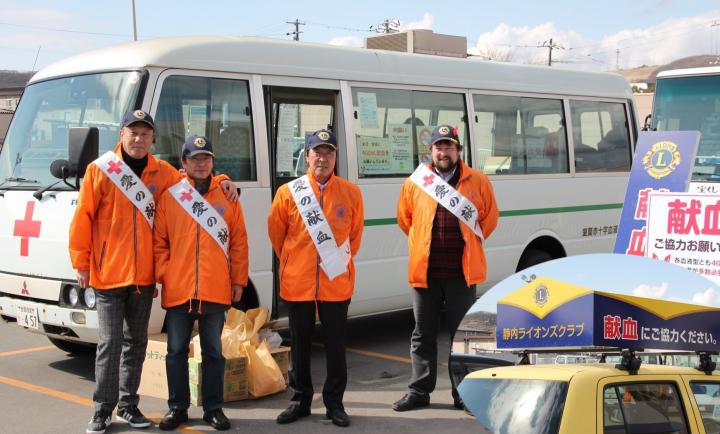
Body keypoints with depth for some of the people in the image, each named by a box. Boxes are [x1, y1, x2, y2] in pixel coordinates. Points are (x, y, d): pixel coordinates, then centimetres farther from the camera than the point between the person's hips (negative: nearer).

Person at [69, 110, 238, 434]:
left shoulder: (162, 173, 6)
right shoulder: (100, 169, -4)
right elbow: (82, 218, -4)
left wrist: (221, 181, 3)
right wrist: (81, 263, -5)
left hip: (144, 275, 4)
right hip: (108, 273, -4)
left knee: (136, 342, 11)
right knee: (110, 343, -3)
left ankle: (128, 404, 23)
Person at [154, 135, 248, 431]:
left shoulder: (227, 197, 5)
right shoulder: (169, 196, 3)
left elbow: (239, 241, 5)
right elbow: (159, 241, 3)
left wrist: (239, 280, 3)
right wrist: (162, 274, -4)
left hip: (216, 290, 0)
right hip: (177, 289, 0)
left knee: (213, 351, 9)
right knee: (176, 351, 8)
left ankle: (213, 408, 19)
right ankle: (177, 407, 20)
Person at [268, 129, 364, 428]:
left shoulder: (351, 193, -1)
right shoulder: (288, 193, -3)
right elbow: (276, 232, 9)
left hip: (337, 283, 0)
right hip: (297, 283, 0)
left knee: (335, 344, 7)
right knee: (300, 344, 11)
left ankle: (334, 402, 19)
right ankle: (301, 400, 24)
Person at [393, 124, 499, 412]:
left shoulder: (477, 182, 2)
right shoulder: (414, 183, 4)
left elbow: (490, 216, 10)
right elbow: (404, 218, 16)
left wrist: (471, 243, 9)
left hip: (462, 272, -1)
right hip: (424, 271, 1)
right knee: (423, 334, 10)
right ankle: (419, 391, 19)